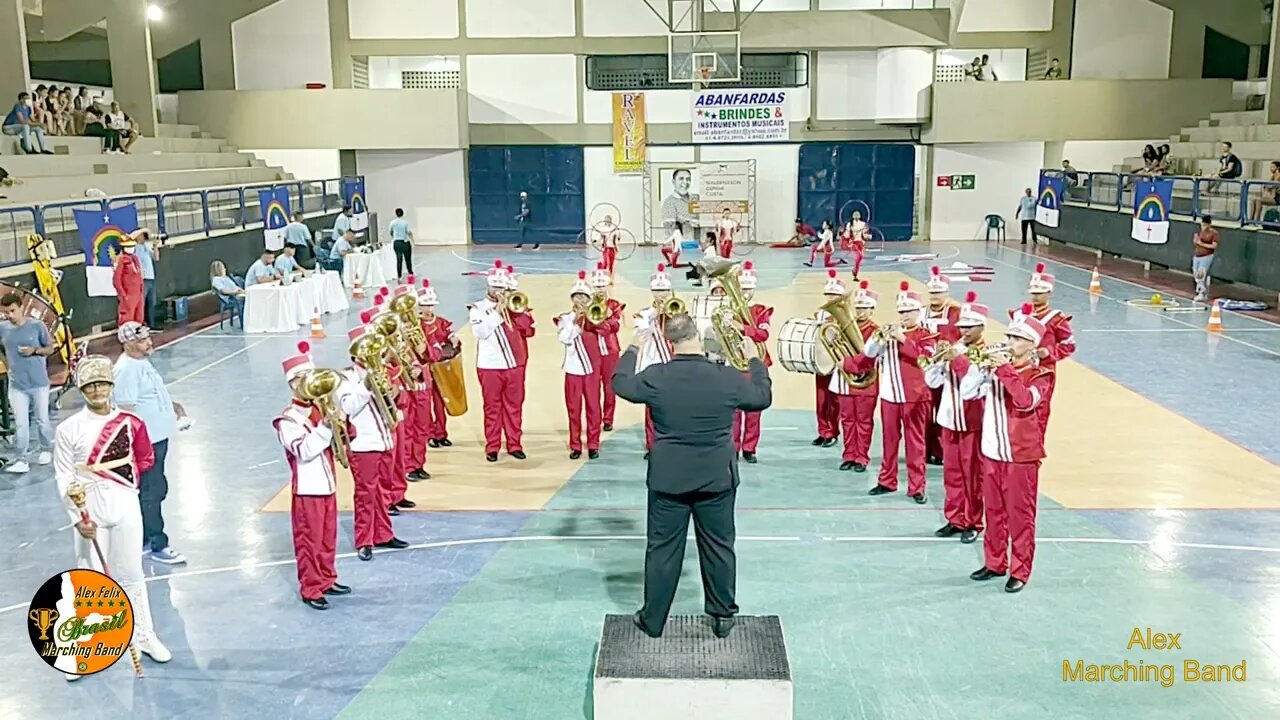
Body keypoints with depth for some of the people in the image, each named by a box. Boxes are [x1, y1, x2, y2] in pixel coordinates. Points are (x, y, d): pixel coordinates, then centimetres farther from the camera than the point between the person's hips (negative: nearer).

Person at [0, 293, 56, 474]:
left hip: (39, 383, -1)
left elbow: (50, 349, 0)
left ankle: (45, 450, 31)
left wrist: (34, 350, -17)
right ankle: (21, 460, 3)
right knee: (20, 424, -1)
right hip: (16, 385, 1)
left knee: (42, 420, 12)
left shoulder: (37, 326, -7)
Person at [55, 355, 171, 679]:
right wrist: (78, 518, -13)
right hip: (90, 511, -2)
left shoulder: (130, 422, -1)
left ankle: (143, 635, 27)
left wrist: (118, 475, -2)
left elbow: (145, 460, 11)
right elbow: (64, 478, -7)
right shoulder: (68, 429, -7)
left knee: (130, 574, 13)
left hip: (125, 506, 2)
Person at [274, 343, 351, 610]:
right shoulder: (289, 418, -13)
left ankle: (327, 580, 31)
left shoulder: (321, 408, 8)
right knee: (309, 540, 2)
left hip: (327, 484, 7)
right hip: (307, 488, -7)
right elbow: (304, 451, -25)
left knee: (328, 538, 17)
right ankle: (310, 589, 12)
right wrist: (325, 427, -30)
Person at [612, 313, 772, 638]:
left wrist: (633, 348, 20)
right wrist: (754, 360, 19)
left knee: (662, 549, 10)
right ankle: (723, 616, 23)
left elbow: (620, 384, 7)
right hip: (717, 478, 0)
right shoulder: (728, 377, -12)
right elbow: (763, 398, 5)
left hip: (668, 478, 0)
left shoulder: (655, 377, -12)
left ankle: (653, 619, 20)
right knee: (719, 547, 13)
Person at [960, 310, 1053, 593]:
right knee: (994, 511, 13)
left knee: (1020, 514, 2)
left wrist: (1006, 370, -28)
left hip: (1021, 455, -5)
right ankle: (994, 563, 26)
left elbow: (1025, 400, -26)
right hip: (991, 452, 5)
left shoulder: (1039, 375, -6)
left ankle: (1019, 571, 11)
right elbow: (966, 392, -1)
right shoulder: (997, 369, 7)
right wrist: (983, 367, -12)